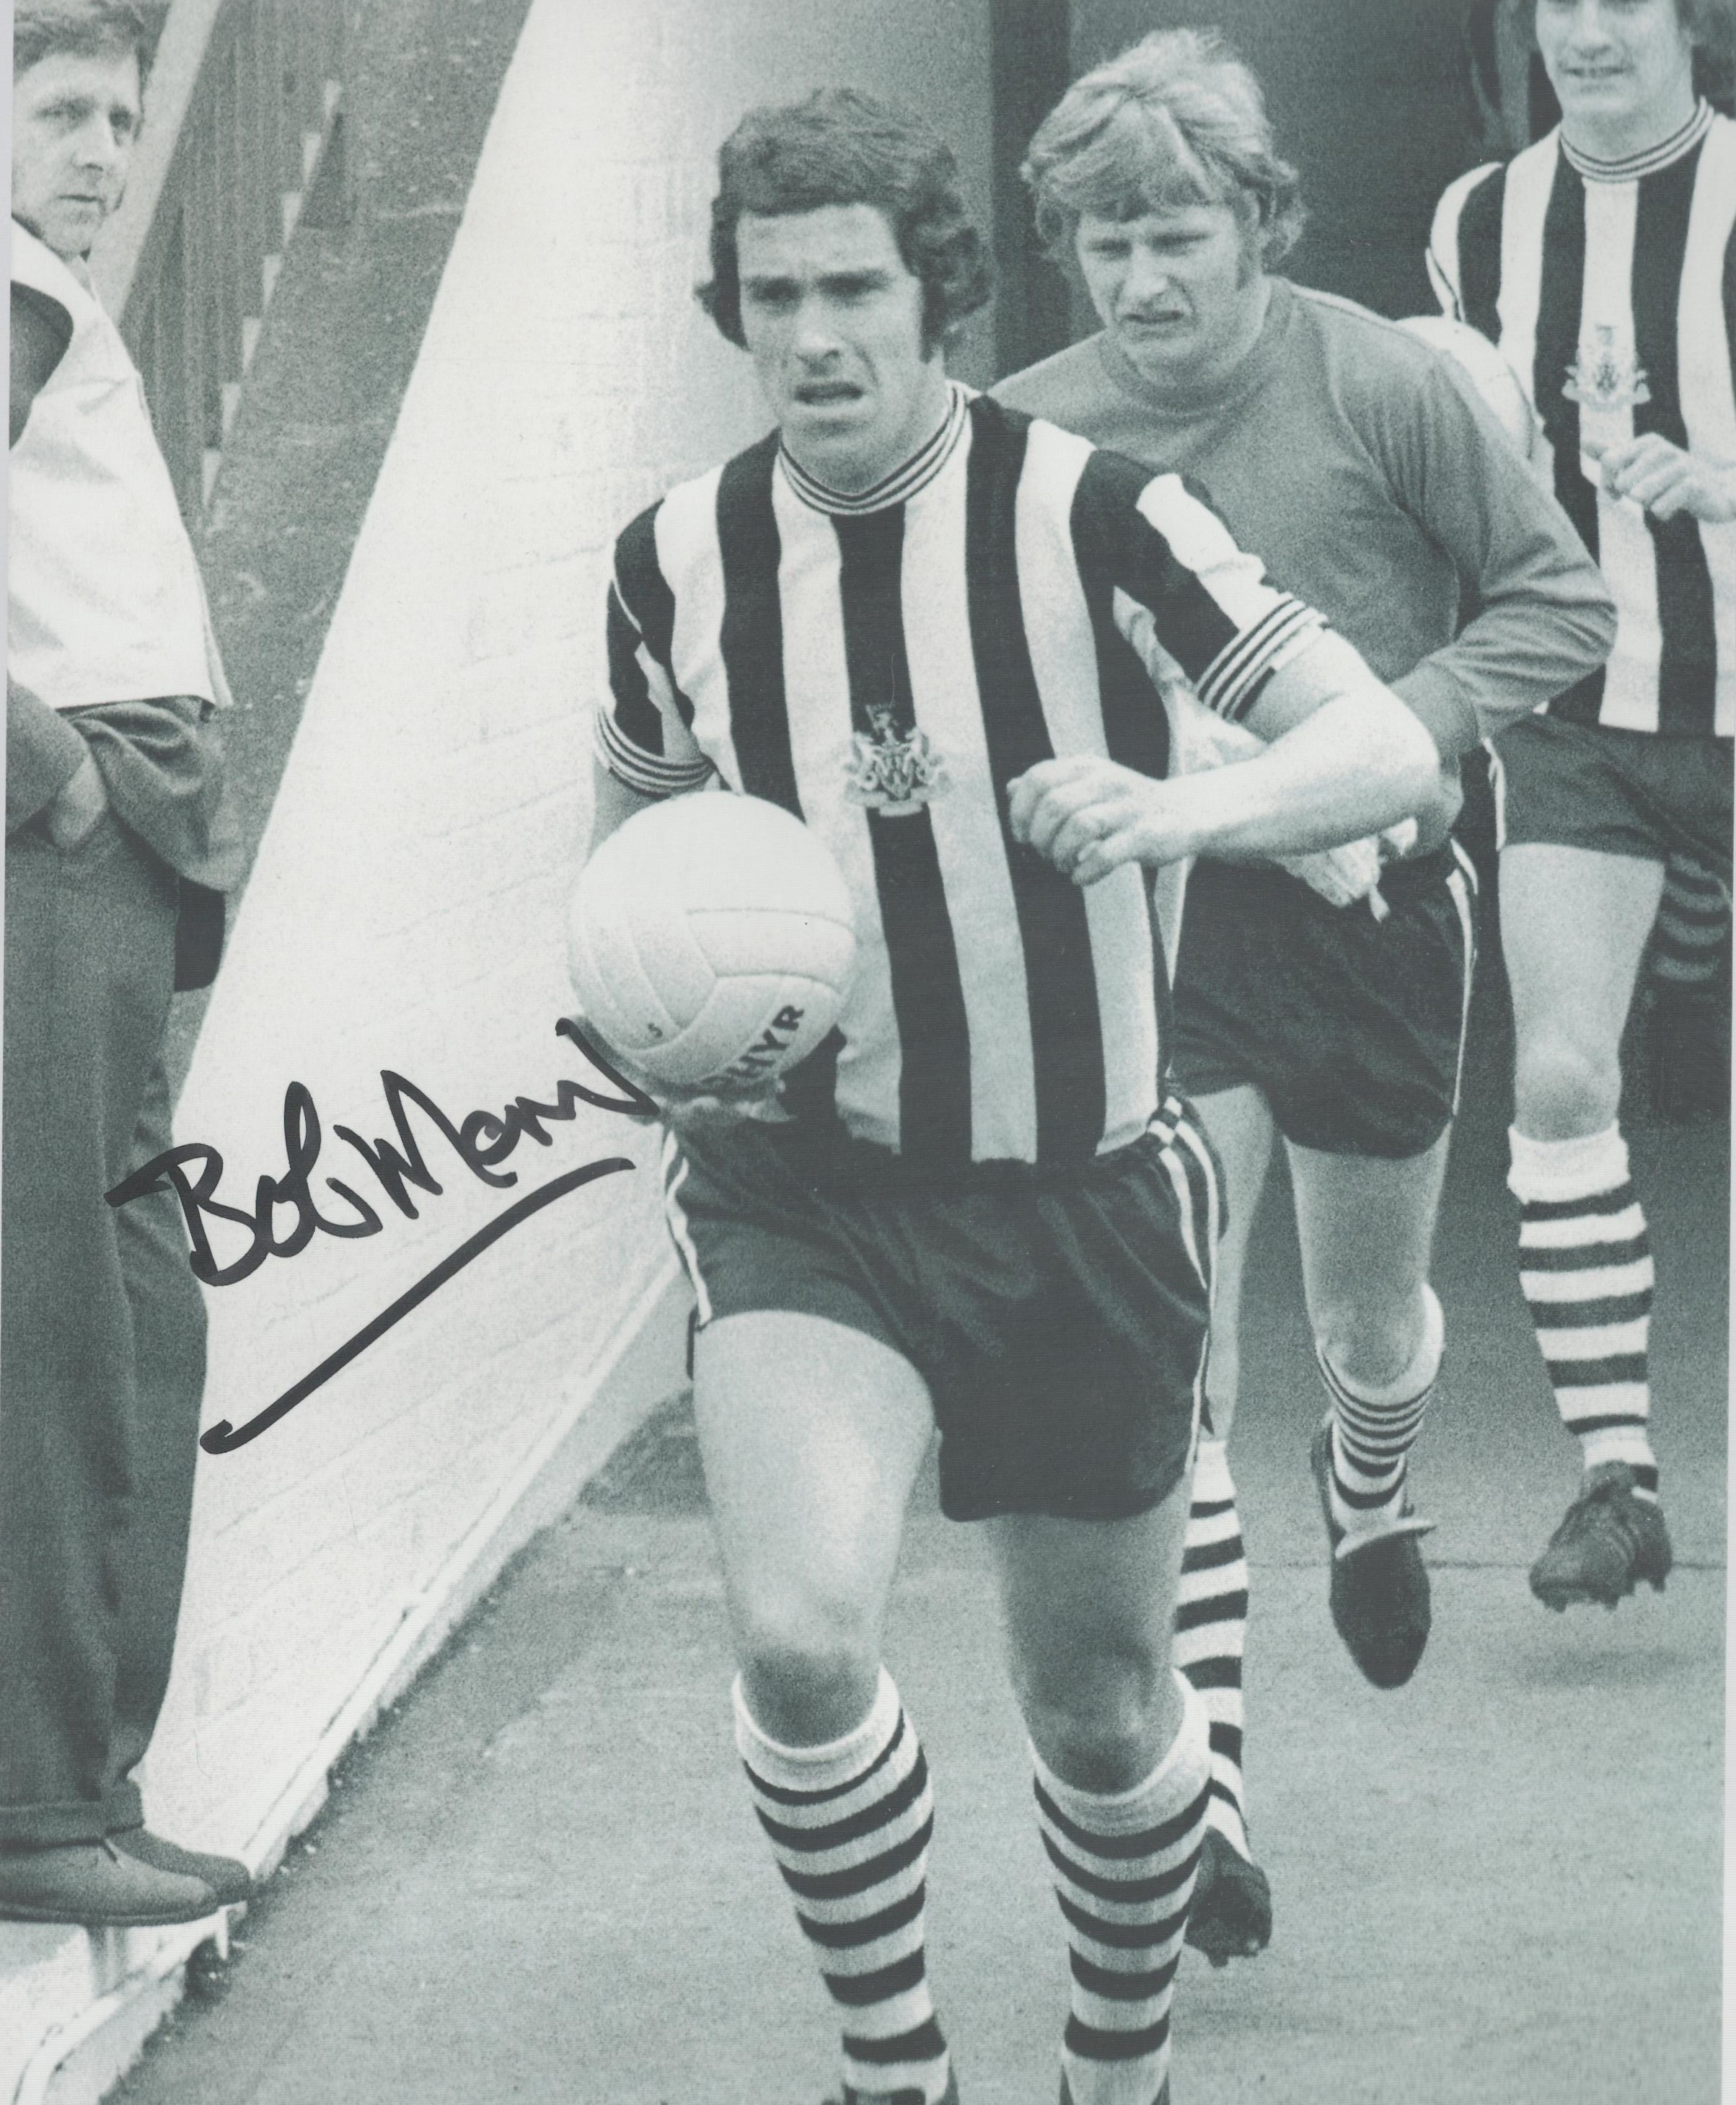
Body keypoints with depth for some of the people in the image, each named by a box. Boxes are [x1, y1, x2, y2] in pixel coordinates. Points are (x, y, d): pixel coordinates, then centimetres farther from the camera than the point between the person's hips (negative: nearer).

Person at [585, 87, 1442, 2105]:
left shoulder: (1088, 509, -11)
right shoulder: (677, 557, -1)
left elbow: (1387, 746, -14)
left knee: (1100, 1715, 10)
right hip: (806, 1182, 1)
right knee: (798, 1638, -23)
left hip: (1082, 1194, -1)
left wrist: (1173, 808, -33)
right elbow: (631, 835, 18)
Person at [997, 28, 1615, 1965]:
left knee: (1370, 1313, 17)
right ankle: (1205, 1789, -8)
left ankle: (1368, 1493, 55)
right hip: (1158, 918, 0)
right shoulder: (1035, 431, -8)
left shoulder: (1376, 385, -13)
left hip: (1372, 904, 0)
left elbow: (1560, 603, -5)